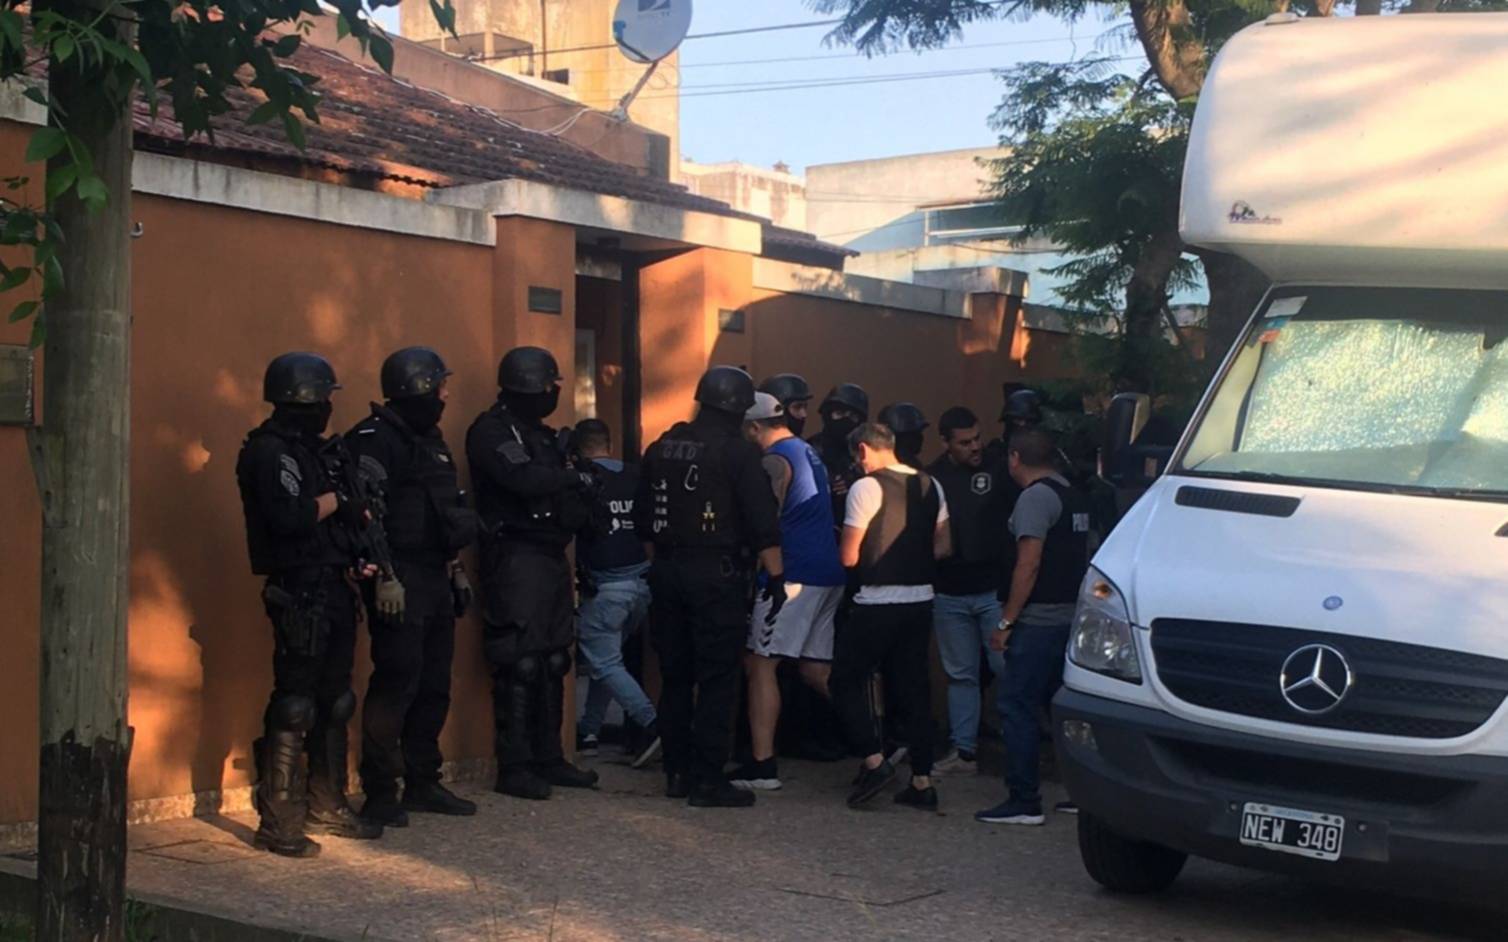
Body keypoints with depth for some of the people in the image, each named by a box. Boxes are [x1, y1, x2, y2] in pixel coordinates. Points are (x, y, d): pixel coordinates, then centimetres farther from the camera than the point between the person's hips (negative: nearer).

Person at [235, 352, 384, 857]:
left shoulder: (312, 449, 18)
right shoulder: (268, 451, -12)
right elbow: (288, 516, -24)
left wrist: (364, 556, 5)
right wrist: (336, 500, -10)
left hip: (332, 587, 10)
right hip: (299, 591, -10)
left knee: (334, 701, 15)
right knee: (294, 705, -9)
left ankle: (327, 808, 26)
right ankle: (278, 822, -5)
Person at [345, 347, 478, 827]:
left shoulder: (430, 439, 19)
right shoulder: (375, 439, -12)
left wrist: (455, 567, 23)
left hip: (434, 578, 10)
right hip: (399, 580, -9)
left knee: (434, 685, 13)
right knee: (396, 683, -9)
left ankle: (422, 783, 22)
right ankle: (379, 794, -3)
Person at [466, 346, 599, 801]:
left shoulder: (541, 434, 20)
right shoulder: (491, 431, -9)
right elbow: (525, 479, -24)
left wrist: (577, 495, 0)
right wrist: (577, 479, -8)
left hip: (550, 557, 9)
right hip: (515, 556, -9)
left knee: (552, 662, 11)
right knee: (520, 665, -8)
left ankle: (548, 758, 18)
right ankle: (514, 767, -3)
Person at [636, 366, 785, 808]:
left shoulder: (662, 448, 10)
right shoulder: (739, 452, -9)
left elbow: (642, 518, 17)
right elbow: (763, 523, -14)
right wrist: (776, 578, -9)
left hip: (667, 573, 6)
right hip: (718, 575, -6)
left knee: (675, 677, 13)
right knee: (716, 680, -2)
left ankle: (677, 772, 19)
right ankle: (708, 779, -2)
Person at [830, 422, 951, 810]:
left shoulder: (867, 488, -11)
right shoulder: (930, 486, 8)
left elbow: (849, 557, -11)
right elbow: (943, 548, 12)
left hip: (877, 603, -6)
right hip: (920, 601, 6)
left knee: (847, 680, 7)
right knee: (913, 689, 11)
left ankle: (874, 760, -5)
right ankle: (922, 780, 10)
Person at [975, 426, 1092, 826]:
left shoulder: (1035, 496, -12)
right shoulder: (1075, 496, 15)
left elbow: (1029, 563, -18)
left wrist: (1007, 621, -15)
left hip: (1039, 622, -9)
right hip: (1072, 617, 9)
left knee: (1018, 707, -4)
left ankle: (1024, 801, -5)